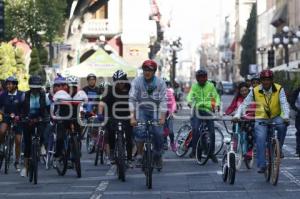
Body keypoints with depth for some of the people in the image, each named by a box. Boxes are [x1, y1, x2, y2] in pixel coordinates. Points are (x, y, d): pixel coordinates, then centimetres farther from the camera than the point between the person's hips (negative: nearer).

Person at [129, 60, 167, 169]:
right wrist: (132, 117, -24)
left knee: (158, 134, -9)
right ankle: (139, 155, -10)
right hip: (141, 109, -1)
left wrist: (162, 118, -22)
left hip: (155, 111, 1)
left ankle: (158, 156, 15)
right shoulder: (137, 81, -10)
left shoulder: (160, 83, -8)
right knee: (140, 131, -22)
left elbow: (163, 101, -12)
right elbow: (132, 99, -14)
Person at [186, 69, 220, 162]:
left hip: (208, 110, 1)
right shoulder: (194, 86, 7)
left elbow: (216, 96, 8)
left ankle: (212, 153, 11)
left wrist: (217, 104, -11)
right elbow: (190, 95, -5)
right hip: (197, 110, -1)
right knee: (195, 129, -21)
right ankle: (194, 149, -9)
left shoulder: (210, 86, 7)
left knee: (211, 132, -1)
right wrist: (190, 101, -27)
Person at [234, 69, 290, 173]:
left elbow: (284, 104, -19)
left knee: (282, 125, -32)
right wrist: (237, 116, -22)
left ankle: (279, 148, -10)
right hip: (261, 119, 0)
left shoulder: (279, 89, -9)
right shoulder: (255, 91, -7)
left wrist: (286, 117, -36)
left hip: (275, 117, 0)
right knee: (260, 139, -19)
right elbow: (244, 104, -6)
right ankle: (261, 165, -12)